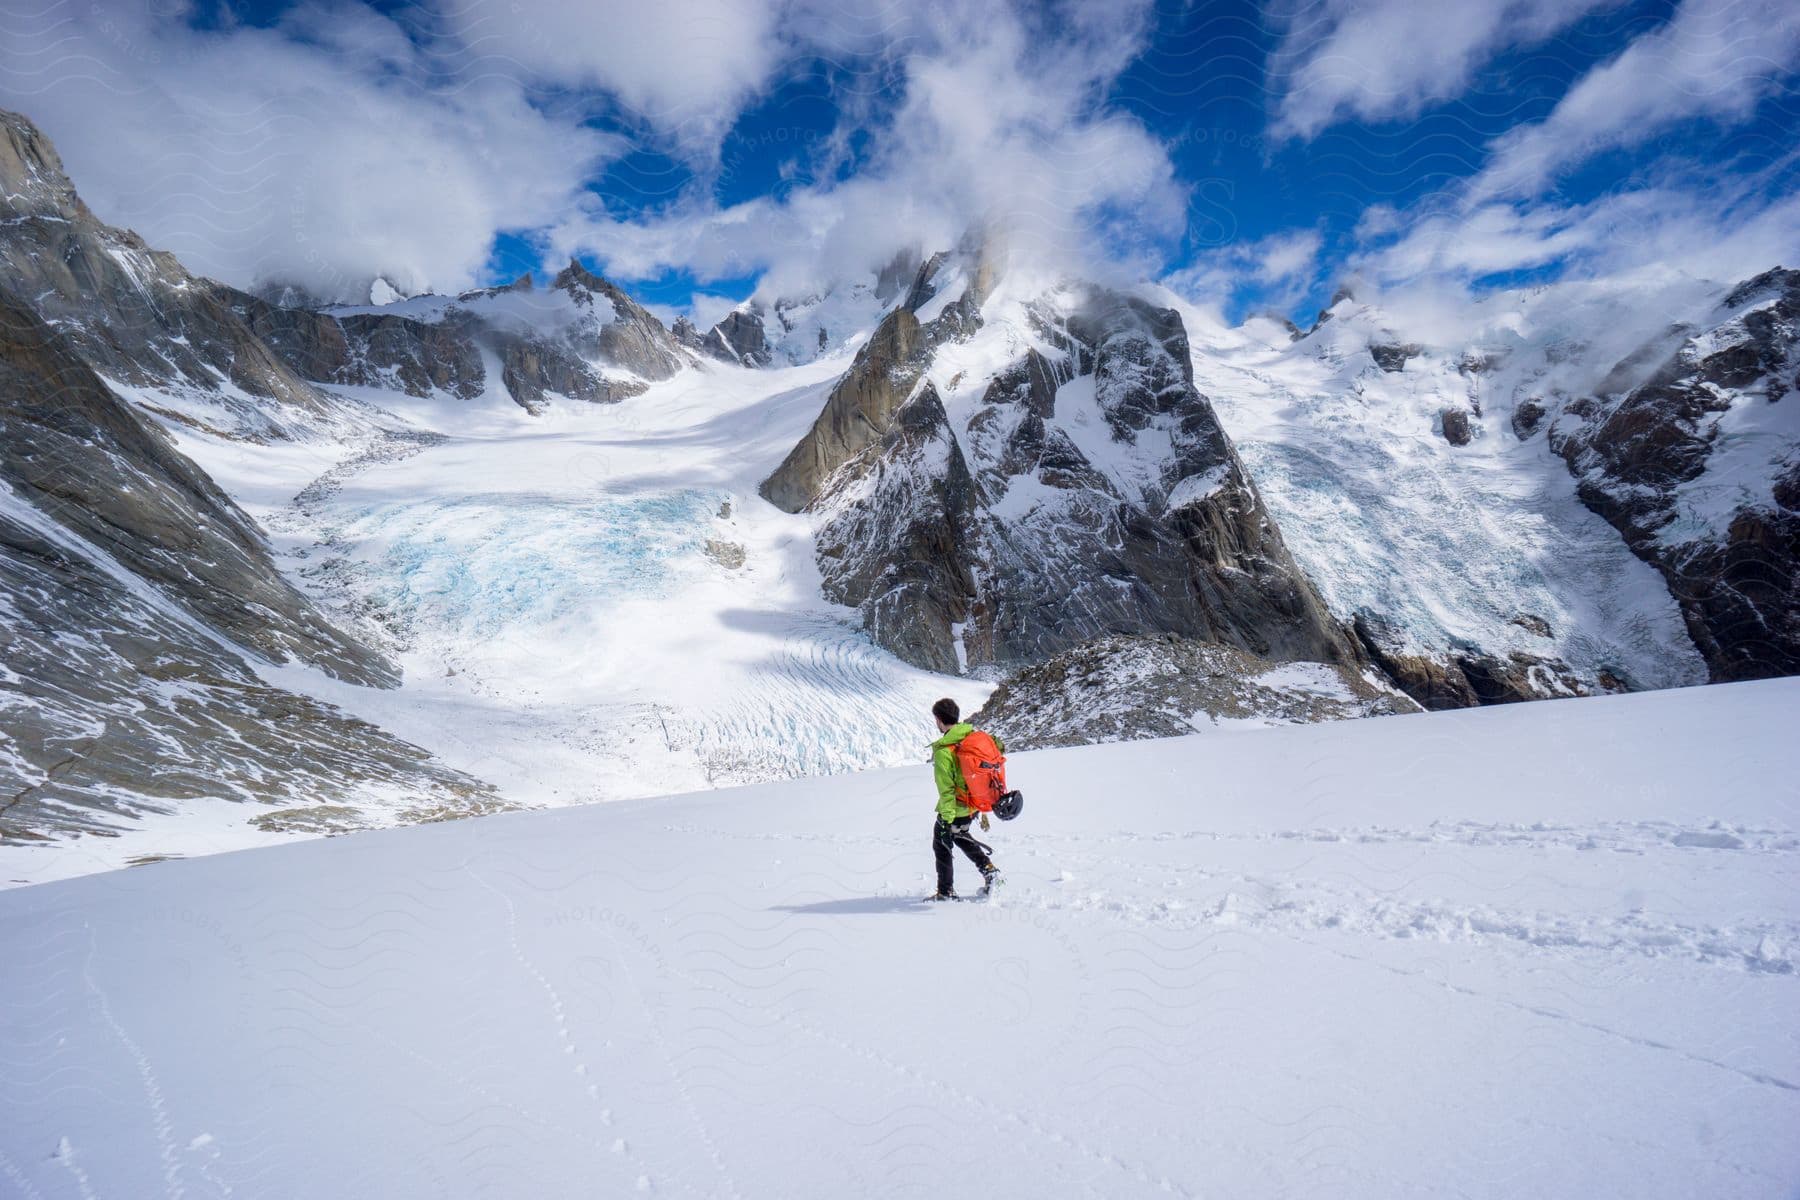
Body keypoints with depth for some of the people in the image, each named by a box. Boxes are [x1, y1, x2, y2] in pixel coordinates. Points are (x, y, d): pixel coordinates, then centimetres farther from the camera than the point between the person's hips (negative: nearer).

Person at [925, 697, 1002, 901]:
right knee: (959, 835, 31)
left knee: (941, 846, 14)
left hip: (955, 809, -7)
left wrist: (946, 821, -18)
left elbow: (946, 790, -24)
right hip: (974, 805, 7)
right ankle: (988, 868, 23)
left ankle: (946, 892, 23)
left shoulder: (943, 751, -25)